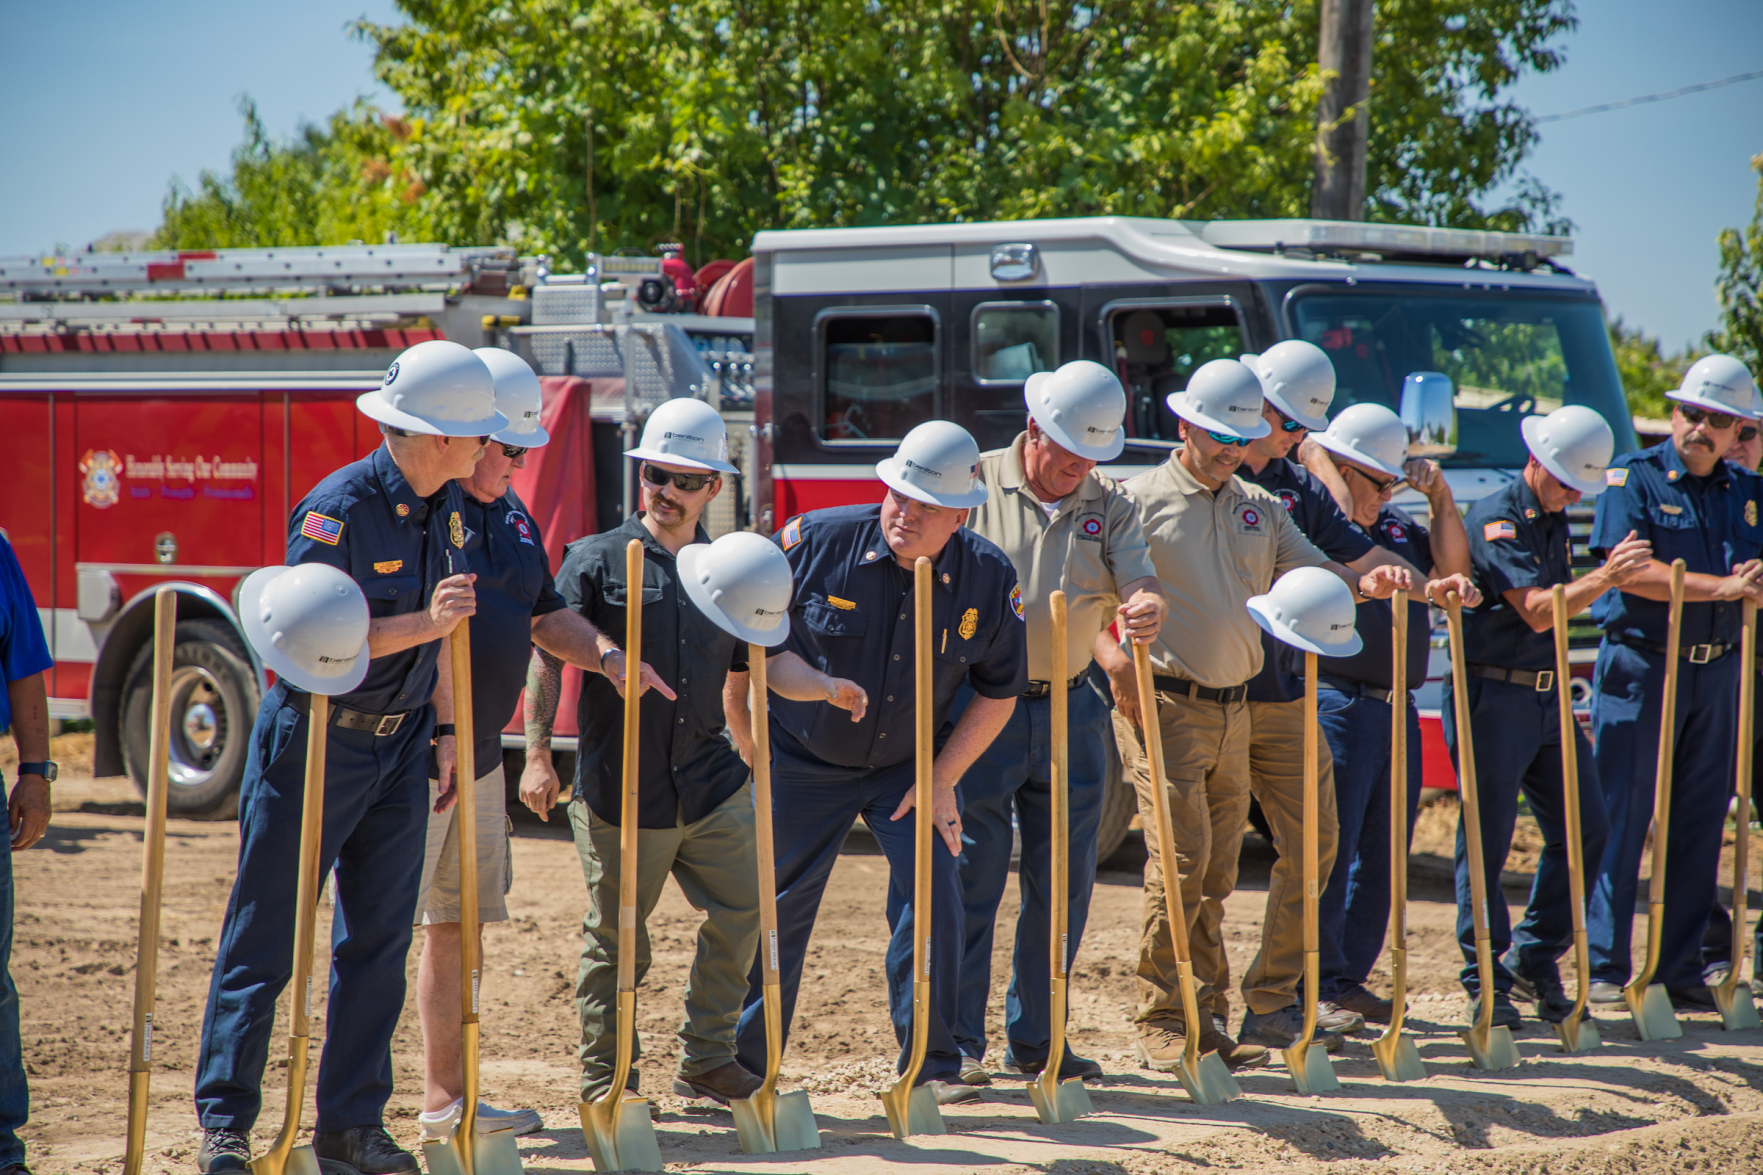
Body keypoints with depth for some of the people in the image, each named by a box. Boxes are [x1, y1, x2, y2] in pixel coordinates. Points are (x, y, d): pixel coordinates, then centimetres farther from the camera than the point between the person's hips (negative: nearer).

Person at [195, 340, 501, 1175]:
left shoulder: (446, 507, 5)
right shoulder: (338, 508, -19)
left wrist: (447, 727, 12)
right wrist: (422, 623, -30)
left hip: (398, 745, 7)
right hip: (316, 741, -7)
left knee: (379, 941, 7)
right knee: (265, 938, -1)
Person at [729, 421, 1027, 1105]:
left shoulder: (989, 578, -12)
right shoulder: (818, 541, -18)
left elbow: (1000, 692, -2)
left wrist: (942, 781, -7)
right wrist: (813, 684, -29)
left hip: (909, 766, 1)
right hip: (803, 760, -1)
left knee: (931, 890, -11)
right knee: (776, 909, 3)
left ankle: (930, 1065, 1)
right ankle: (740, 1067, 17)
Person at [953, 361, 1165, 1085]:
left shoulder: (1109, 508, 9)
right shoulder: (975, 486, -1)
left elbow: (1138, 582, -3)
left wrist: (1146, 609, -27)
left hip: (1070, 710, 4)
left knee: (1063, 884, 8)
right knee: (970, 877, -5)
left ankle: (1034, 1039, 18)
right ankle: (956, 1041, 1)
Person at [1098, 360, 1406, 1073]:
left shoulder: (1261, 509, 16)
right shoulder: (1141, 500, -3)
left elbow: (1313, 572, 9)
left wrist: (1362, 583, -13)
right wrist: (1110, 652, -27)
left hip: (1235, 711, 6)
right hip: (1168, 702, -6)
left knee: (1217, 873, 9)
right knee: (1180, 861, -12)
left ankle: (1208, 1019, 14)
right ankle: (1159, 1022, -6)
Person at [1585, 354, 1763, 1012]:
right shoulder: (1633, 478, -2)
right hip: (1639, 666, -5)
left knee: (1699, 825, 5)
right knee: (1620, 816, -6)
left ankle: (1682, 969, 11)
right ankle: (1605, 968, -2)